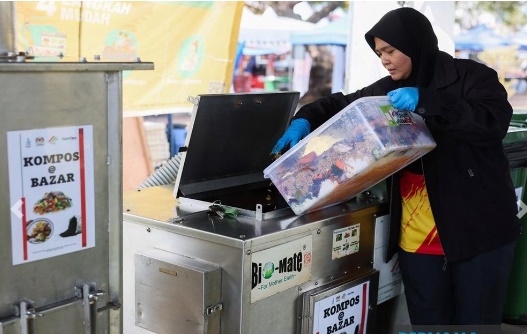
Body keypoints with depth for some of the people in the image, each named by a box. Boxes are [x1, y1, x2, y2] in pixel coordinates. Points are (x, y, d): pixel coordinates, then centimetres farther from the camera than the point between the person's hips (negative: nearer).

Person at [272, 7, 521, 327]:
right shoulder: (389, 90, 10)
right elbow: (341, 105, 16)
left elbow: (495, 122, -21)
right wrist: (304, 120, -4)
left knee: (477, 321, 9)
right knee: (427, 322, 10)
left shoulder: (471, 76, -5)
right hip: (416, 238, 4)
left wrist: (425, 102, -29)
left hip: (479, 231, -4)